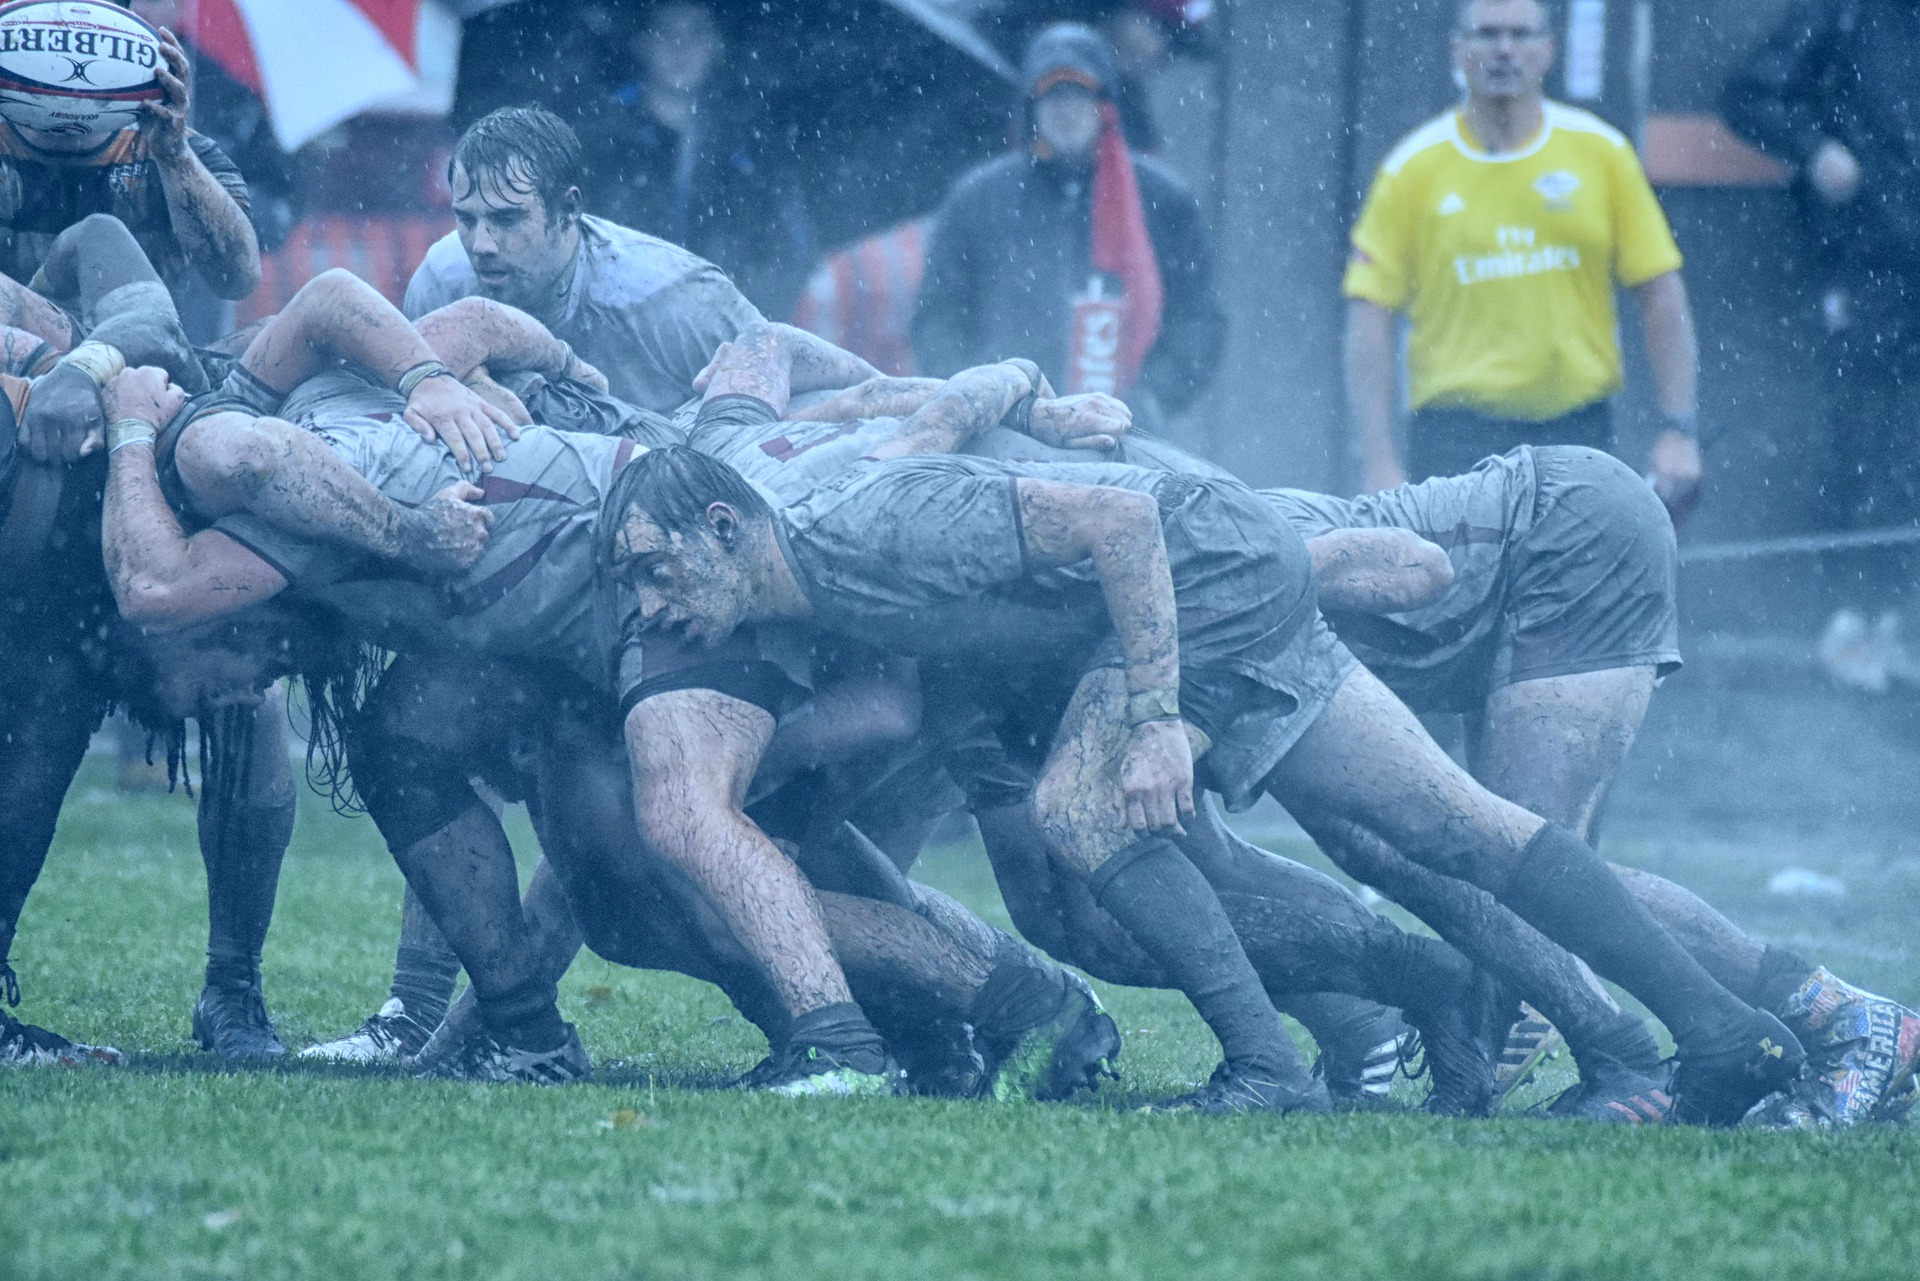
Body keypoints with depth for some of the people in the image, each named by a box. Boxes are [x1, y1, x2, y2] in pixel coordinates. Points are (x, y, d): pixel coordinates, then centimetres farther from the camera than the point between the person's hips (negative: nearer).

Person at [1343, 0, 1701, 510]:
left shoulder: (1600, 152, 5)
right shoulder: (1413, 168, 0)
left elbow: (1662, 298, 7)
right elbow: (1369, 319, -1)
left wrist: (1679, 431, -1)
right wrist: (1379, 463, -8)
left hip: (1578, 428, 2)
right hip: (1457, 433, -2)